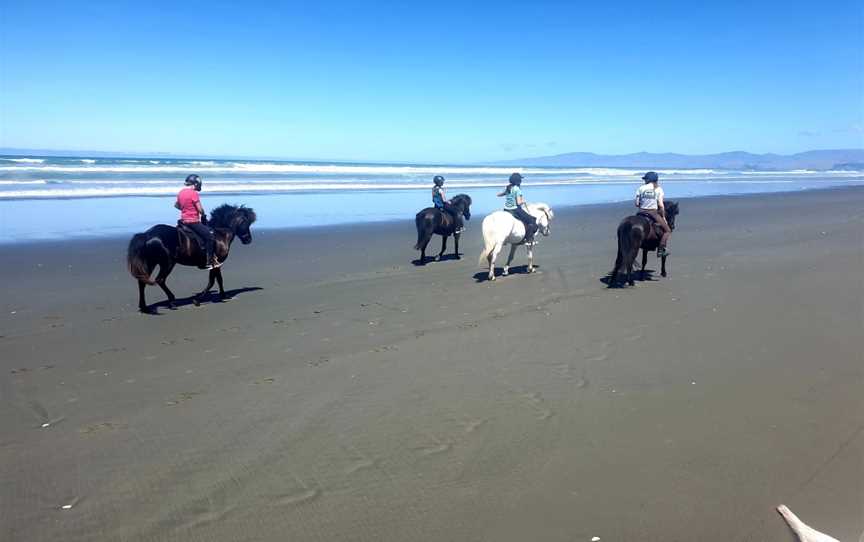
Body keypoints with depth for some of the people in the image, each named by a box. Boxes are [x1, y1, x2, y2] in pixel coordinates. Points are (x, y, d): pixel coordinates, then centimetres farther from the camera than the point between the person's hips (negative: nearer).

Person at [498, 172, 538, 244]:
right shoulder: (517, 189, -16)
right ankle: (529, 239, 0)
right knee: (531, 221, 2)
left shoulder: (507, 188, 6)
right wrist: (523, 201, 1)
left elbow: (499, 195, 20)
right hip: (515, 210, -8)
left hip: (506, 210, 8)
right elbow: (519, 202, -20)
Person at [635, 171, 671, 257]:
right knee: (667, 230, 9)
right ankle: (661, 249, -4)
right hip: (653, 213, -2)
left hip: (641, 212, 2)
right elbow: (661, 205, -5)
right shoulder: (658, 189, 0)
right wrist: (663, 217, 6)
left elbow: (637, 204, 0)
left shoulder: (641, 188, 3)